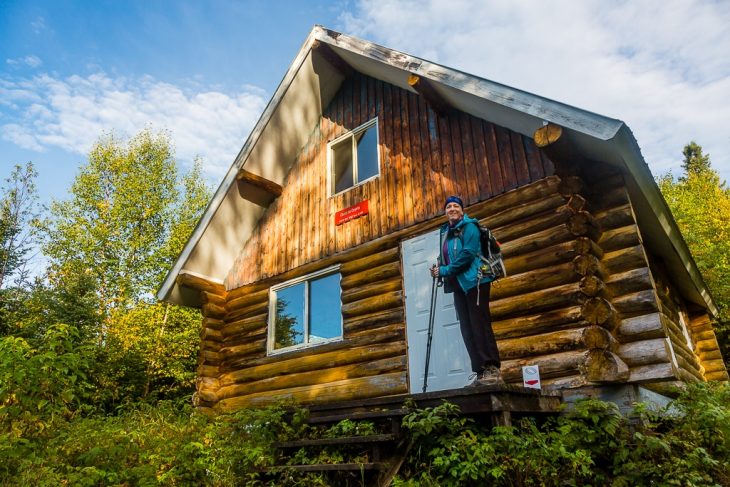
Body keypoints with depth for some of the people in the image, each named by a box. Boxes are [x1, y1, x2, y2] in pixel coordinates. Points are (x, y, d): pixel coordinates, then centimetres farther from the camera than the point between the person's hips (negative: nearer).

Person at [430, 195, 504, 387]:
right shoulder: (446, 231, 18)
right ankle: (480, 372, 8)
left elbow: (468, 253, -17)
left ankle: (493, 370, -6)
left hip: (474, 281, -8)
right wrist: (439, 268, 0)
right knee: (467, 330, 5)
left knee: (480, 325, -10)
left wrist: (445, 271, -16)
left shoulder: (469, 226, -5)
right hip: (458, 285, 8)